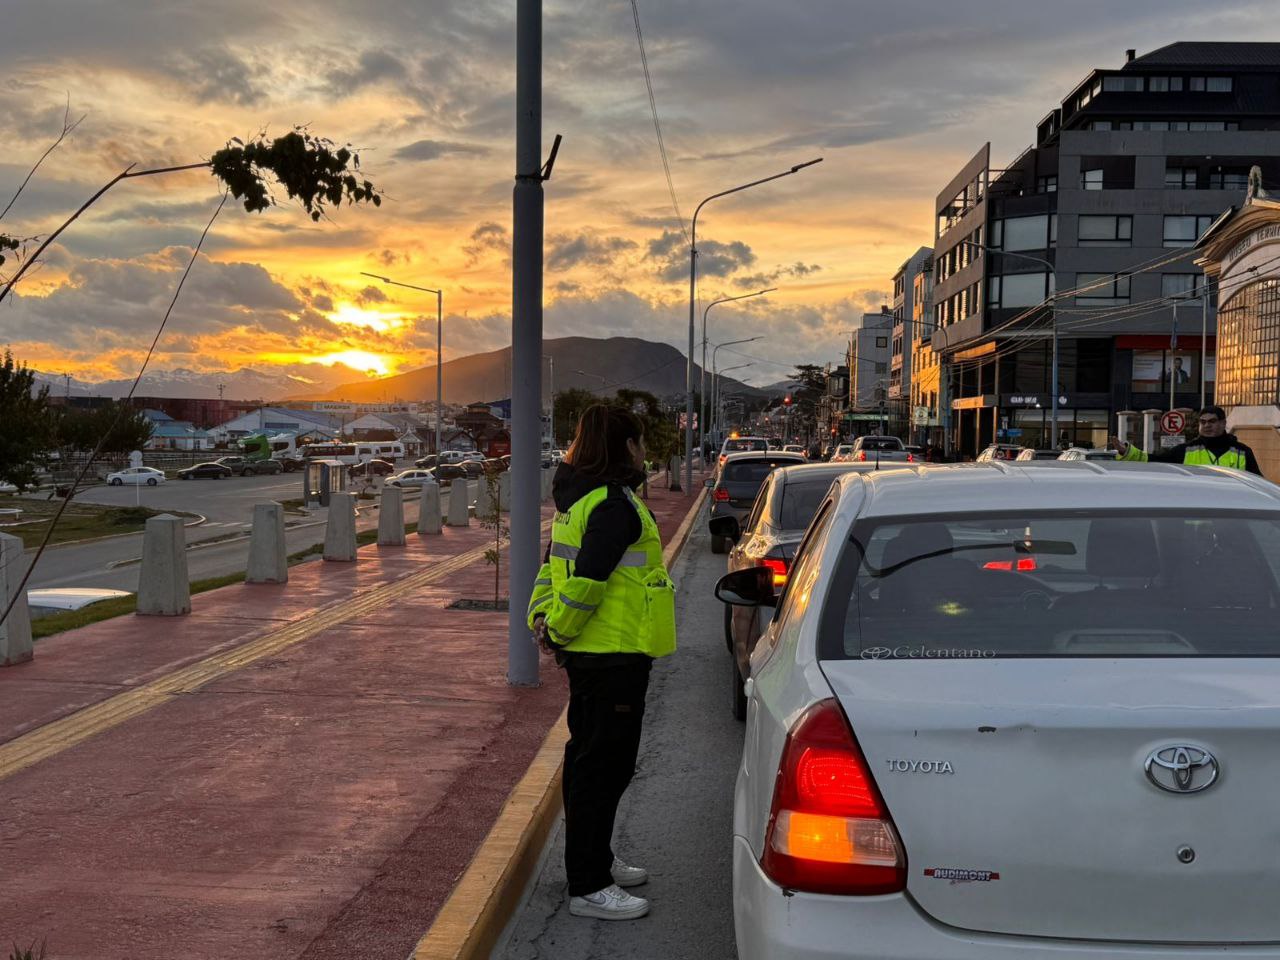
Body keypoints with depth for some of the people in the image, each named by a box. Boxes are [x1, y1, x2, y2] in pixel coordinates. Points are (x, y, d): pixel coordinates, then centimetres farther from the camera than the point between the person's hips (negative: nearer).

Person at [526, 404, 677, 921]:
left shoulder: (577, 497, 12)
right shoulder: (615, 504, -20)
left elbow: (555, 565, 15)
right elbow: (586, 581, -24)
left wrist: (542, 618, 7)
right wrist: (558, 630, -13)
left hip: (586, 652, 10)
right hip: (614, 655, -10)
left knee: (590, 757, 19)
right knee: (604, 765, -3)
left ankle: (595, 861, 33)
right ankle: (588, 888, 4)